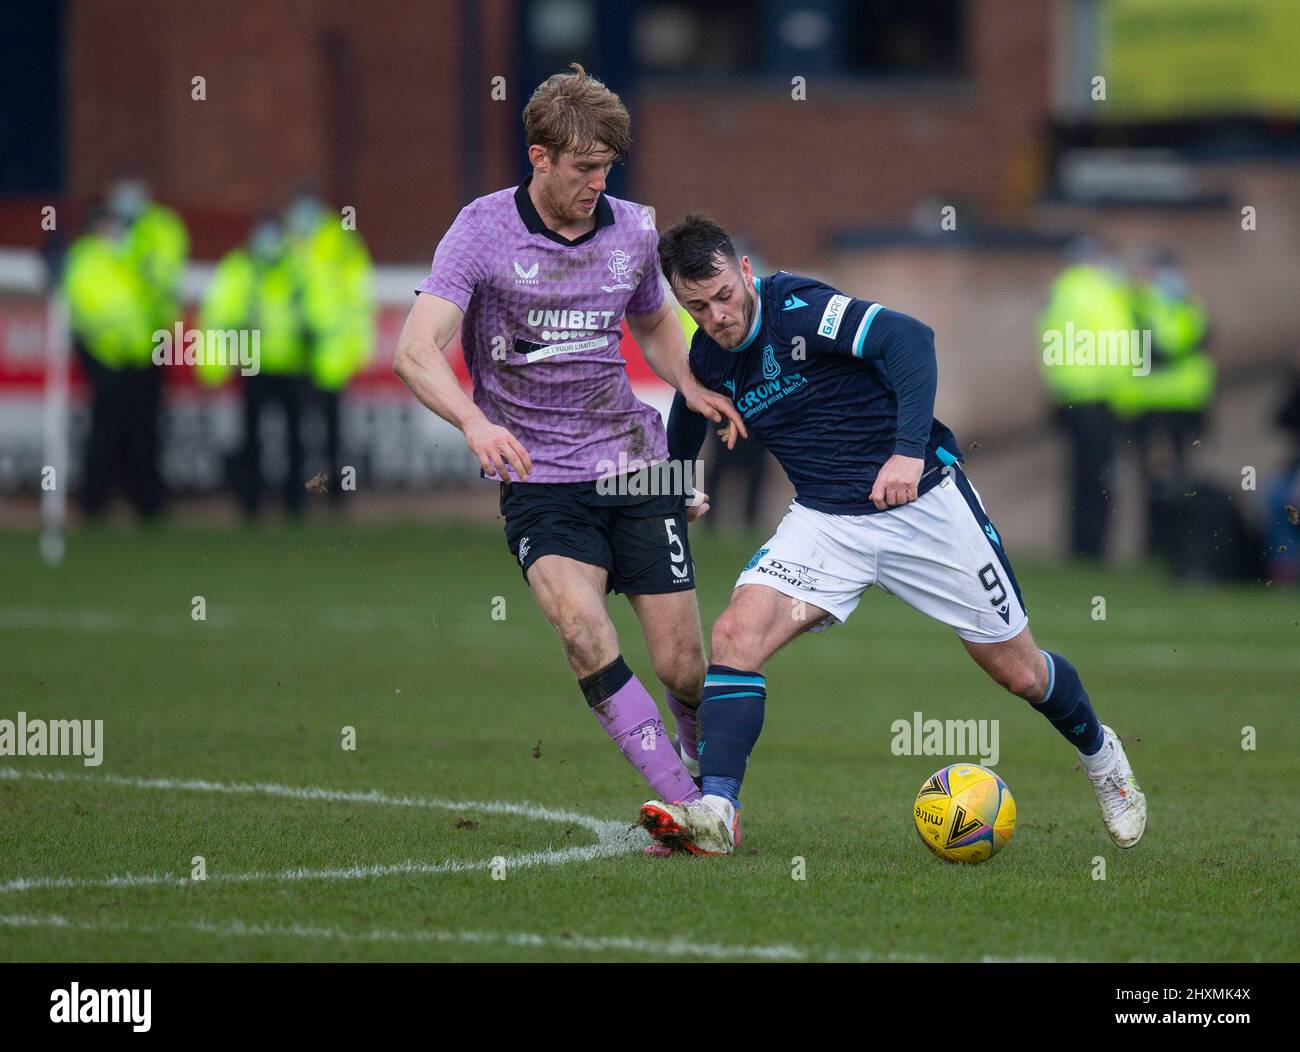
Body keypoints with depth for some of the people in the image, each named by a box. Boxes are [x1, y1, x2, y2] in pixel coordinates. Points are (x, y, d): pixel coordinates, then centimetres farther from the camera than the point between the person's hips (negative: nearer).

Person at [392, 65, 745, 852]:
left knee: (682, 666, -3)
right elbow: (417, 349, -20)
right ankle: (688, 810, -26)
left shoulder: (633, 231, 5)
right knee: (582, 624, -28)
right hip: (539, 479, -3)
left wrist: (691, 385, 5)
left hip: (637, 467, 3)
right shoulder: (484, 231, -9)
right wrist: (474, 421, -38)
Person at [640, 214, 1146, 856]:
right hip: (825, 519, 5)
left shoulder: (797, 306, -20)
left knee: (1018, 671, 6)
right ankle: (714, 813, -24)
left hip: (921, 499, -5)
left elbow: (909, 338, -32)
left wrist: (909, 449, -40)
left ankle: (1099, 754, 37)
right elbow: (677, 451, 20)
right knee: (736, 634, -21)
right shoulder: (706, 361, 0)